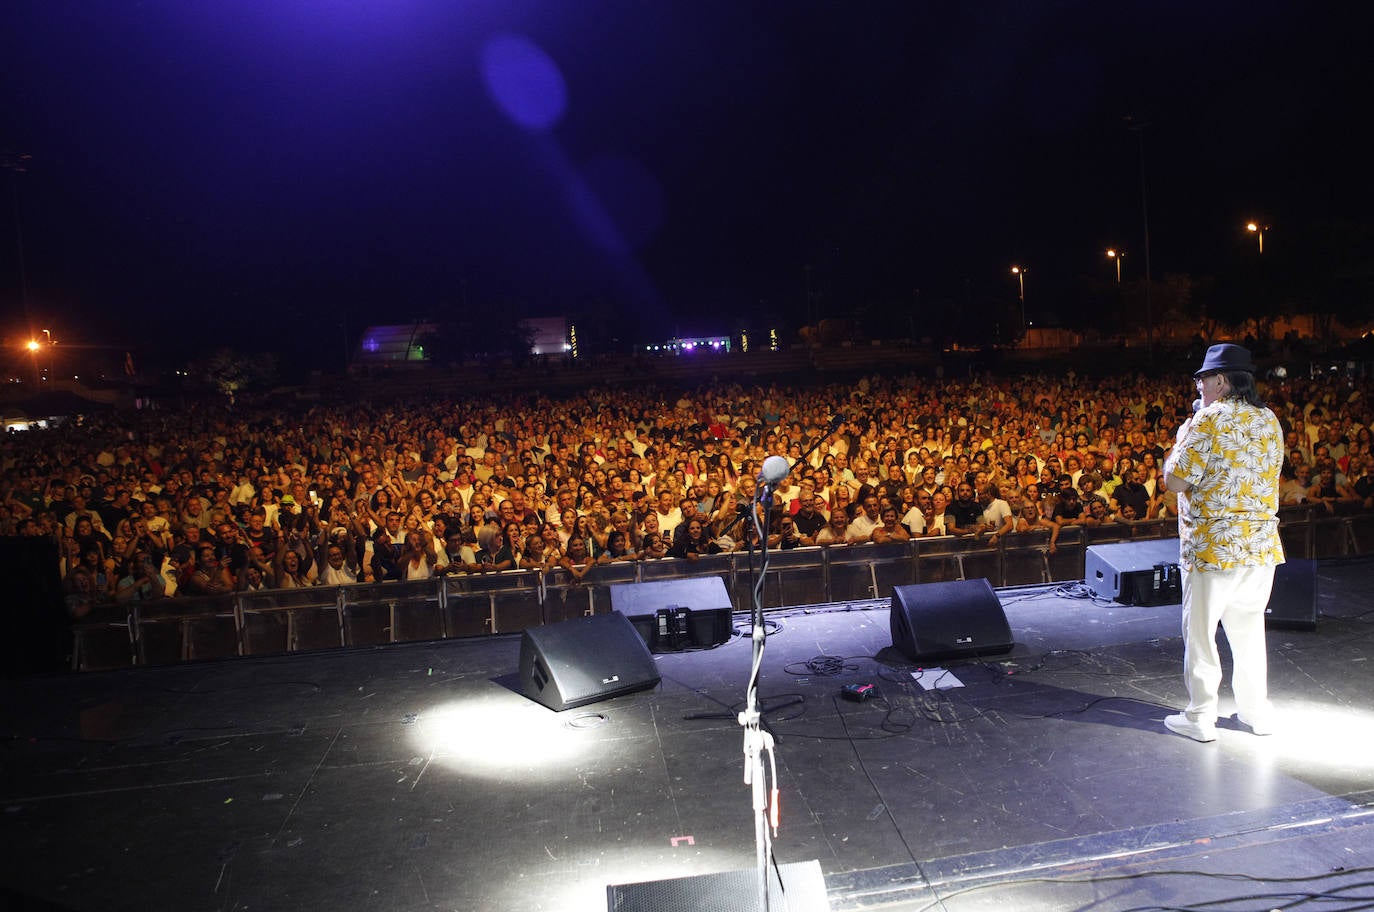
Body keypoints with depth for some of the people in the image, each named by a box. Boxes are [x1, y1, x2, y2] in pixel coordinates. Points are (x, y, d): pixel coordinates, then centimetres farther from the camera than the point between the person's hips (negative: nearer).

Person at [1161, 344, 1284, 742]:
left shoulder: (1210, 419, -14)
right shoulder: (1270, 421, 8)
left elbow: (1175, 481, -15)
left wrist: (1182, 438, 1)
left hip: (1212, 546, -7)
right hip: (1262, 545, 7)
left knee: (1200, 632, 4)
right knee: (1249, 629, 19)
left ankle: (1200, 717, 12)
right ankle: (1257, 711, 29)